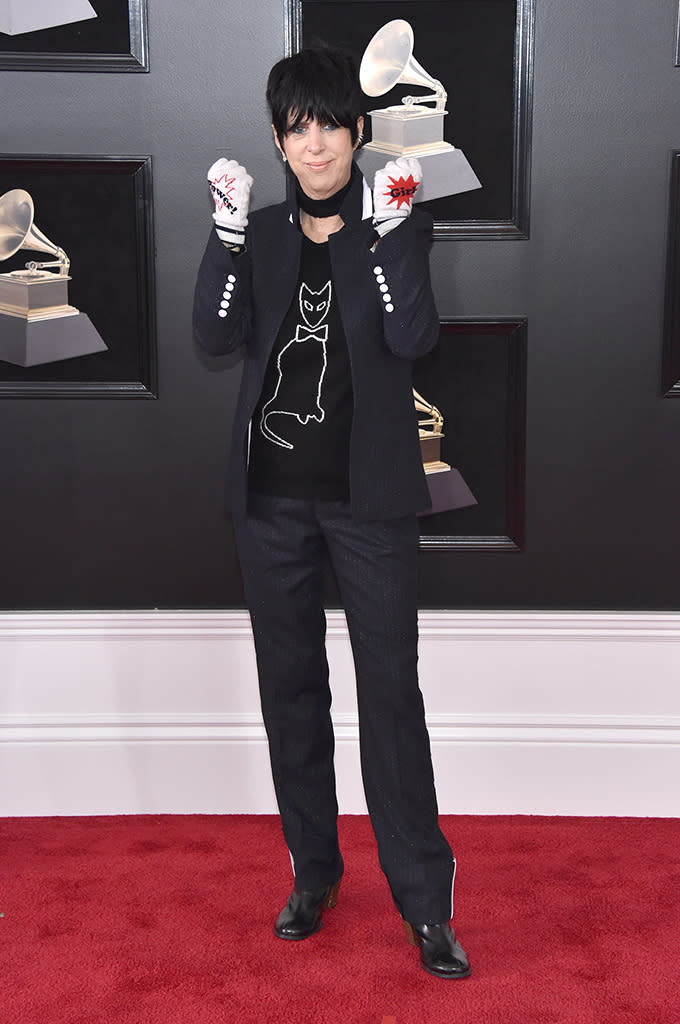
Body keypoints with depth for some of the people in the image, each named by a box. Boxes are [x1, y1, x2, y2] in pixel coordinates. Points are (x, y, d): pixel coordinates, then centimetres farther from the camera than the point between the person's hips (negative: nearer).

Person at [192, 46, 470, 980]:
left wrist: (391, 233, -21)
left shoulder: (396, 225, 3)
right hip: (272, 493, 3)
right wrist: (229, 233, -15)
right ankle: (314, 871, 26)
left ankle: (424, 900, 6)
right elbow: (216, 335, -4)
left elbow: (414, 339, -11)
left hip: (368, 492, -3)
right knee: (291, 686, 11)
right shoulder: (262, 234, 9)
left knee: (390, 690, -3)